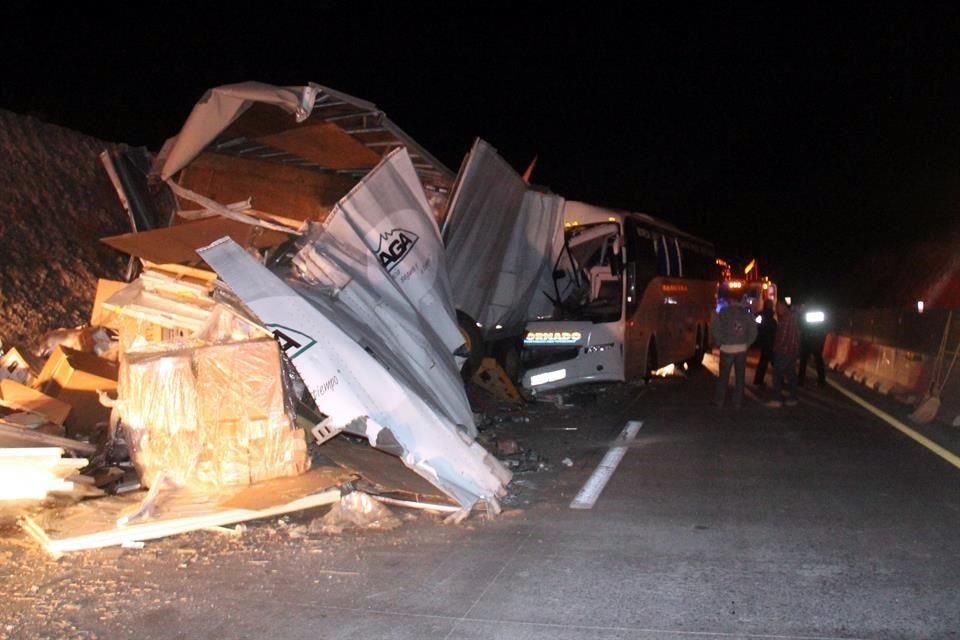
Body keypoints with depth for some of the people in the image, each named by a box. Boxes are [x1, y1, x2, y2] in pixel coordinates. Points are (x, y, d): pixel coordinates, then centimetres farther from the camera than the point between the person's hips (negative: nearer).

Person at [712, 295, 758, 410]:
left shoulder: (723, 312, -3)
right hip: (741, 349, 2)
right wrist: (747, 343, 7)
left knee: (723, 377, 6)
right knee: (740, 377, 10)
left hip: (726, 349, -2)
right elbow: (753, 331, 2)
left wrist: (719, 342, -3)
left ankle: (720, 402, 10)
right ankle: (737, 403, 11)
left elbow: (715, 328, -13)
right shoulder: (746, 313, 6)